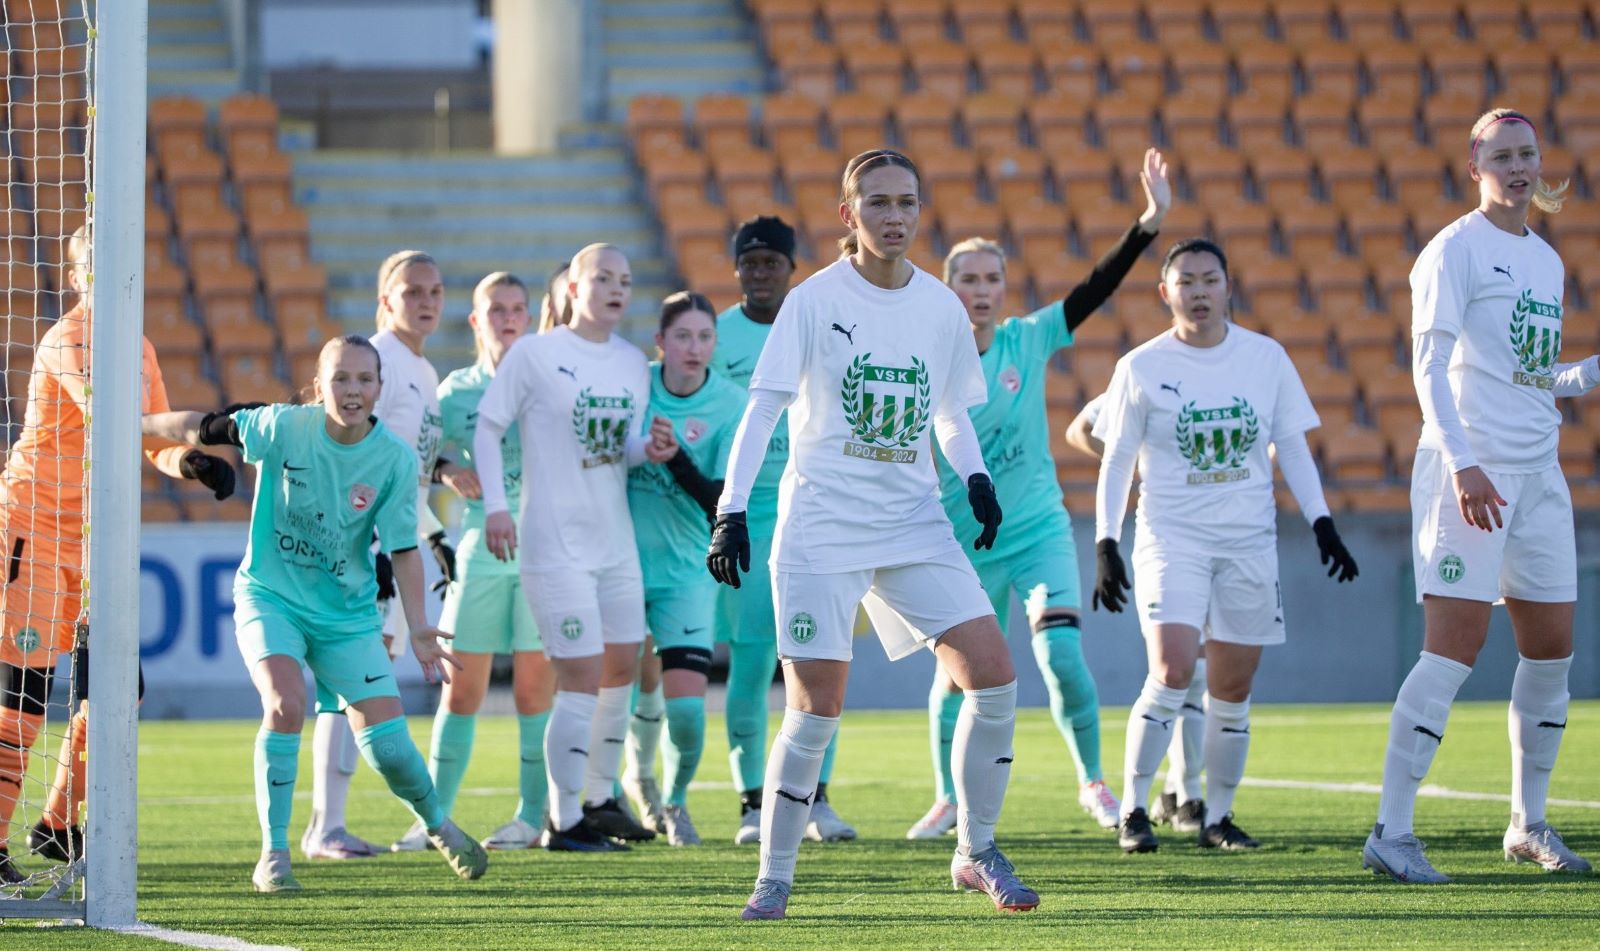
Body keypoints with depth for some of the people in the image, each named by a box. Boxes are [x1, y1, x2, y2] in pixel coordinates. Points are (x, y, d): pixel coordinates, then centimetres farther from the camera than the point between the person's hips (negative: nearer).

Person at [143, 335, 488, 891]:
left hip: (348, 615, 1)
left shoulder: (396, 459, -11)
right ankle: (274, 854, -13)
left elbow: (402, 549, -5)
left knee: (387, 744, -5)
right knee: (286, 705, -27)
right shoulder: (282, 428, -16)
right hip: (270, 599, -1)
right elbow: (203, 430, -2)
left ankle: (438, 825, 28)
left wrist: (419, 630, -9)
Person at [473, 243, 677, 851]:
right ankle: (564, 820, -3)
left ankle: (599, 798, 27)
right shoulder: (534, 354, -7)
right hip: (556, 543, -7)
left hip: (616, 539, 7)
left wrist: (649, 451, -6)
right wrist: (494, 505, -12)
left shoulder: (633, 363, 10)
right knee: (582, 679, -10)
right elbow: (487, 428, -4)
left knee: (621, 667, 11)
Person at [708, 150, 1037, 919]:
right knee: (815, 711, -8)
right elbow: (763, 407, -8)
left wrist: (976, 478, -2)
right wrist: (732, 509, -17)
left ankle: (976, 853, 8)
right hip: (820, 526, -4)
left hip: (913, 522, 4)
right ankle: (773, 878, 7)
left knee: (992, 675, -8)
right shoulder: (814, 301, -6)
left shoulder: (941, 306, 6)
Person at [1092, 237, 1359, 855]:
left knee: (1232, 691, 4)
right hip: (1171, 539, -3)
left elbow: (1292, 448, 10)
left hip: (1250, 543, 3)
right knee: (1172, 672, -19)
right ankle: (1133, 811, -11)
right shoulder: (1141, 369, -1)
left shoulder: (1266, 358, 4)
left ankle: (1217, 817, 16)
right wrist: (1106, 544, -6)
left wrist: (1321, 523, 1)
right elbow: (1116, 463, 2)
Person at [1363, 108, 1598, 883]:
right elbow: (1429, 365, -13)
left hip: (1538, 475, 8)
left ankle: (1529, 824, 21)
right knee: (1454, 647, -13)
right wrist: (1462, 462, -24)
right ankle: (1391, 832, -12)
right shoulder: (1455, 251, -6)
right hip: (1470, 474, -8)